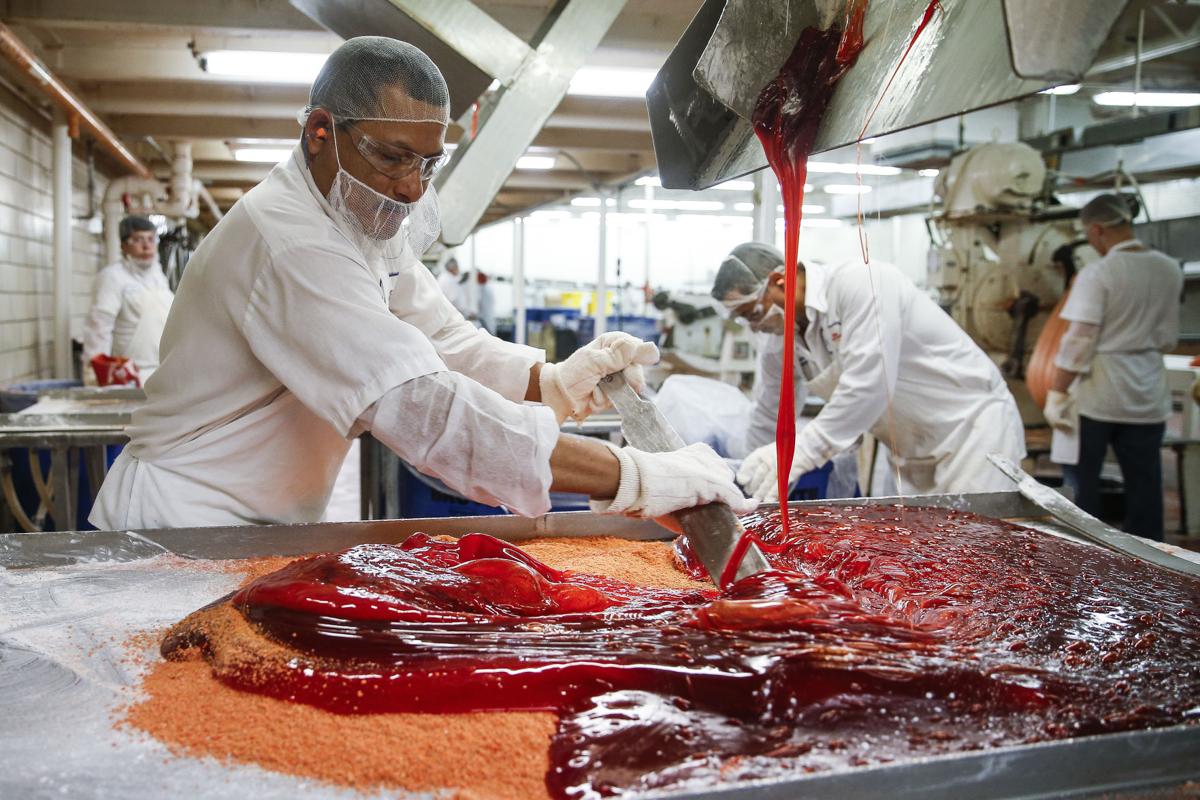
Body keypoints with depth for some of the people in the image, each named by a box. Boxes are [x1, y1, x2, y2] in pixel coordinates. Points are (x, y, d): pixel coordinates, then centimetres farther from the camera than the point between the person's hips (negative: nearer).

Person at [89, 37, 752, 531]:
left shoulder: (371, 227, 7)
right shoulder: (292, 243, -27)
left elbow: (444, 341, 6)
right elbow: (425, 409, -36)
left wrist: (554, 382, -15)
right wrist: (636, 480, -37)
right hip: (184, 530, -8)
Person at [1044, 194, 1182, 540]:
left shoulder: (1098, 272, -13)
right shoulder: (1170, 269, 5)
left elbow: (1079, 341, -16)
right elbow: (1168, 337, 13)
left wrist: (1056, 394, -11)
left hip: (1097, 395, -5)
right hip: (1148, 394, 5)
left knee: (1082, 480, 7)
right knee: (1144, 484, 10)